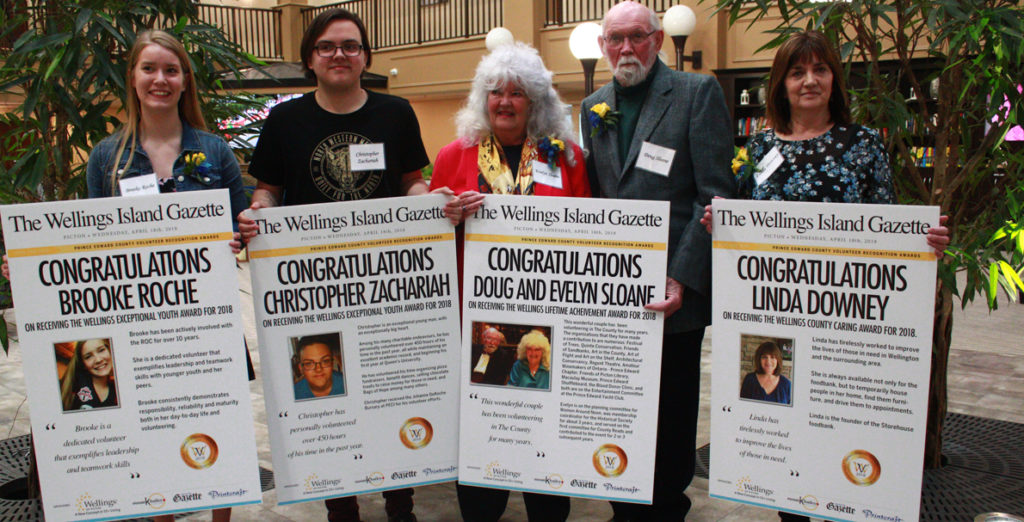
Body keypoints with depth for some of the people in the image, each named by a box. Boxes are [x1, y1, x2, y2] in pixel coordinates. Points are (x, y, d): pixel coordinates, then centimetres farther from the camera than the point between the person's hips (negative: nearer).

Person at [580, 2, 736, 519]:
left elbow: (717, 195, -8)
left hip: (674, 289, -4)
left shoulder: (698, 93, -2)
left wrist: (683, 279, -17)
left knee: (671, 417, 8)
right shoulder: (593, 107, 13)